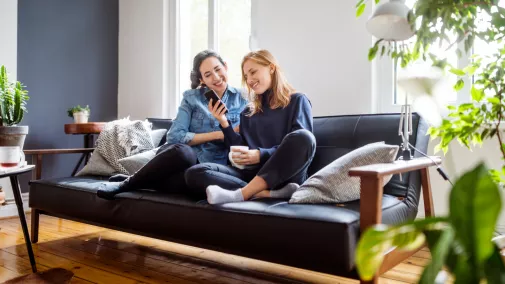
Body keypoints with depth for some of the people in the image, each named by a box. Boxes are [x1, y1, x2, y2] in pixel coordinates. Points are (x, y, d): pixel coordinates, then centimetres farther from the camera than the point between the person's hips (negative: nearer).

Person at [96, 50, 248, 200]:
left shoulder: (241, 99, 7)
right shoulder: (192, 97, 4)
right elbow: (174, 137, -7)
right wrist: (217, 135, -11)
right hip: (184, 156, 0)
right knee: (183, 151, -39)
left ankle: (128, 183, -17)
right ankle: (128, 182, -16)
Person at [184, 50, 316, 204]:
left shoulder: (297, 100, 9)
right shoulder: (248, 111, 22)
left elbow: (301, 144, -3)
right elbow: (241, 150, 15)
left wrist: (262, 155, -15)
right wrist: (224, 123, 4)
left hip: (284, 174, -3)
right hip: (252, 173, 4)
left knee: (303, 137, -33)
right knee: (194, 173, -19)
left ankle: (241, 194, -35)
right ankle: (270, 194, -35)